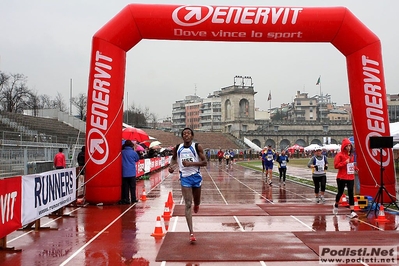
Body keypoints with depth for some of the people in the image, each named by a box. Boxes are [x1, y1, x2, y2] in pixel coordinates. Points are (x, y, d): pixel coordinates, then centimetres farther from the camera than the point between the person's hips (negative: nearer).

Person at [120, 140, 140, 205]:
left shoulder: (122, 152, -3)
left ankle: (126, 199, 6)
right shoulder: (133, 152, -7)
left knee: (125, 187, 5)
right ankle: (133, 199, 14)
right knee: (132, 187, 9)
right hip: (132, 172, -1)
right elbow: (137, 159, 9)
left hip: (124, 173, 1)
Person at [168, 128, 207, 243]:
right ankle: (191, 233, -6)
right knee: (188, 205, -7)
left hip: (196, 176, 0)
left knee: (196, 202, 15)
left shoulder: (197, 147, -5)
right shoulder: (178, 148, 2)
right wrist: (171, 165, 0)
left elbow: (205, 162, -8)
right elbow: (174, 158, 21)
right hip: (185, 177, 0)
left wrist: (191, 163, -20)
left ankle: (196, 204, 57)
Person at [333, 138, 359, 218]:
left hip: (351, 177, 4)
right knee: (340, 192, 10)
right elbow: (336, 166, -13)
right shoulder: (340, 155, -9)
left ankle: (352, 211, -4)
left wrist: (355, 168, 5)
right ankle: (336, 205, 38)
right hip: (341, 178, -4)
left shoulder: (351, 155, 10)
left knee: (351, 193, -2)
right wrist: (345, 162, -20)